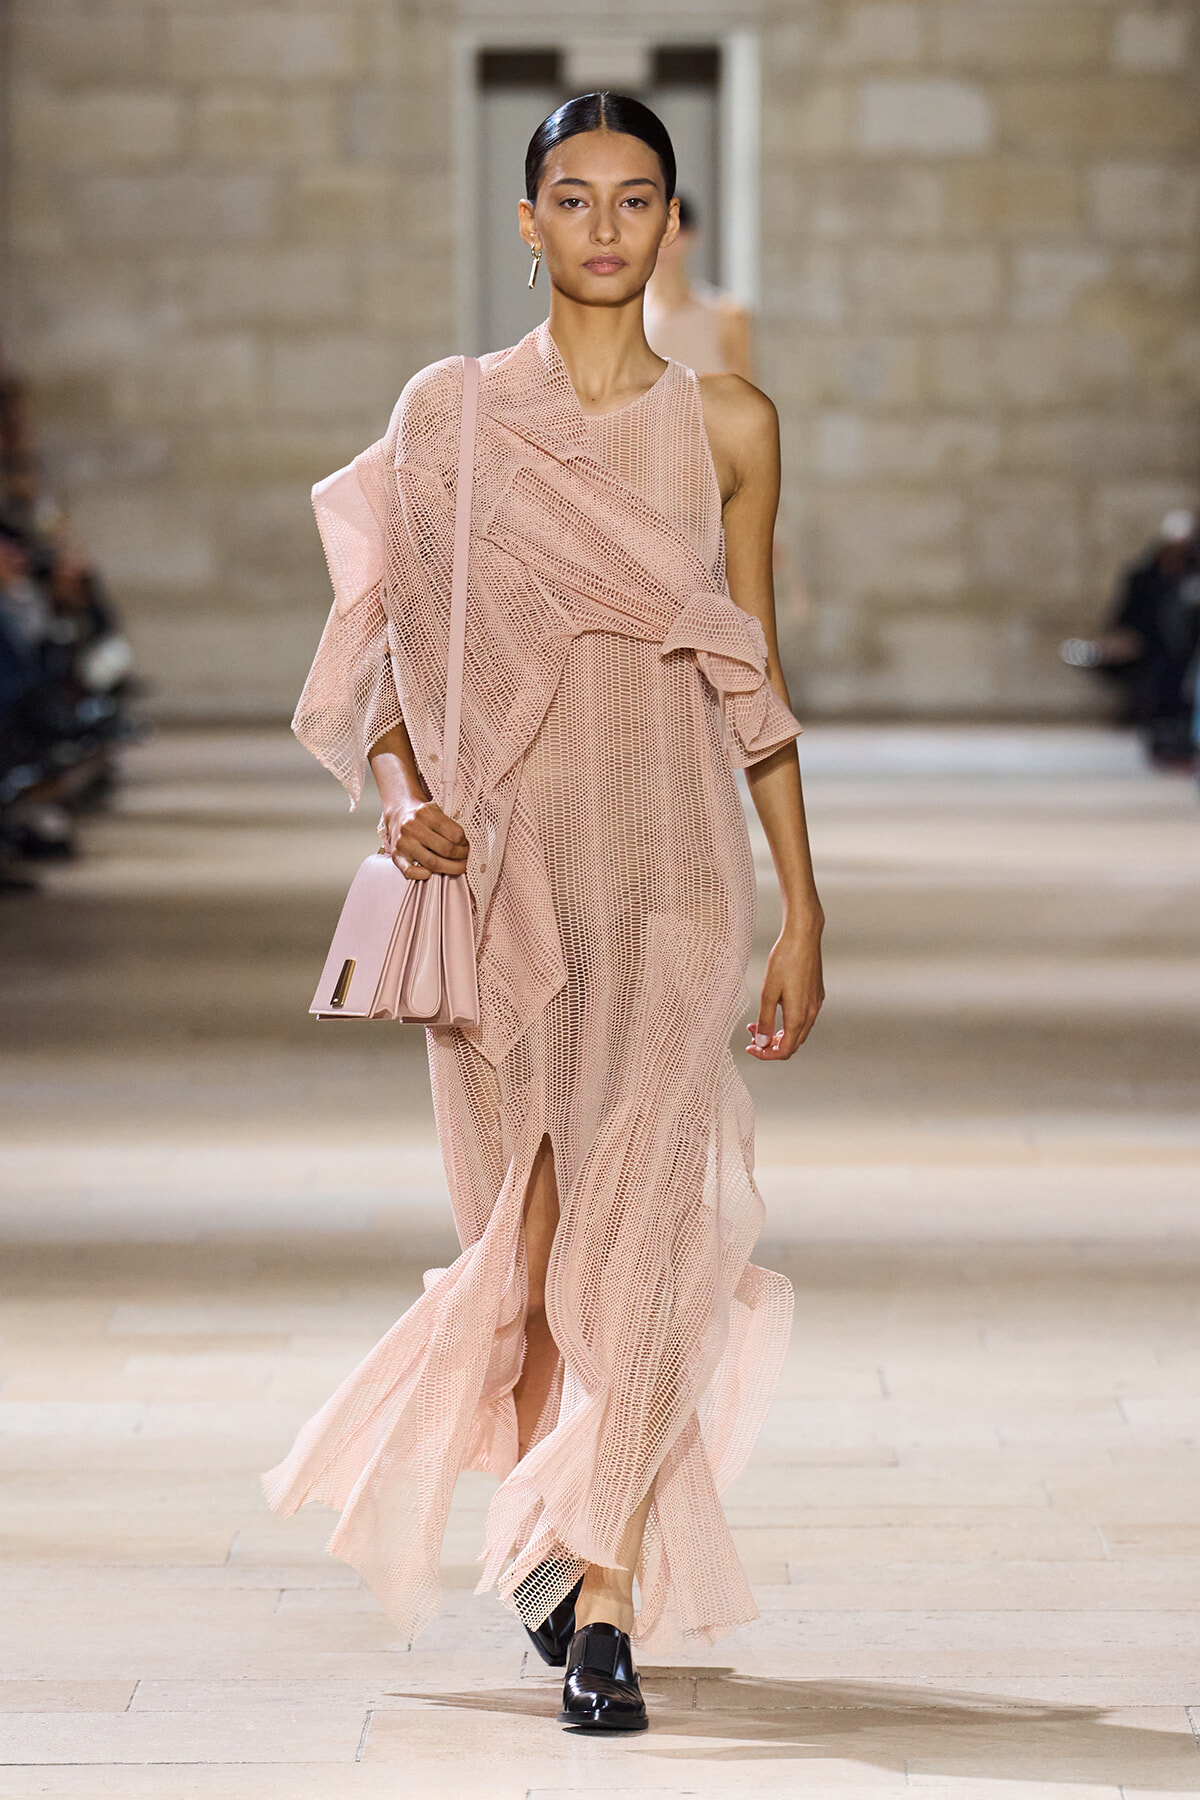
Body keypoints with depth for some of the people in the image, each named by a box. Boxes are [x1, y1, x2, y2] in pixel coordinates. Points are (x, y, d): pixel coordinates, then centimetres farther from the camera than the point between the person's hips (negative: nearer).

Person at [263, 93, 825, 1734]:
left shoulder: (730, 425, 6)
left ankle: (602, 1595, -11)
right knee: (528, 1215, 7)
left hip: (674, 857, -1)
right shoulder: (450, 412, 6)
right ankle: (552, 1524, 31)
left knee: (638, 1204, -12)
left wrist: (802, 913, 8)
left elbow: (756, 684, 9)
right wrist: (399, 788, -11)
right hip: (504, 853, 1)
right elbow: (397, 644, 9)